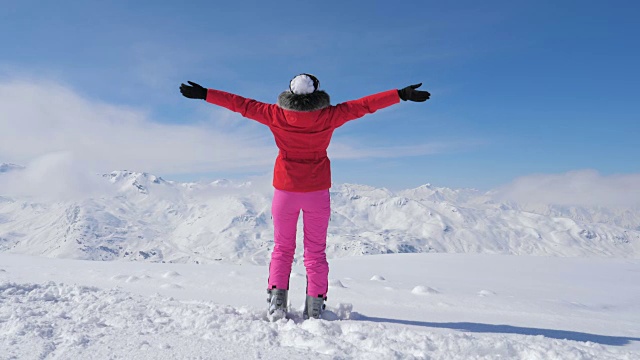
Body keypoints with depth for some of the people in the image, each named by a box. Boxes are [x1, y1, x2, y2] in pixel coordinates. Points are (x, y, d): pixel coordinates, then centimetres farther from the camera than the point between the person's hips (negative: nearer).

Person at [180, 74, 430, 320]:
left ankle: (276, 300, 5)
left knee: (282, 248, 16)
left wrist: (203, 94, 9)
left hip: (285, 191, 1)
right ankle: (315, 309, 9)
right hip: (317, 192, 0)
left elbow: (241, 104, 0)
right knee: (316, 251, 11)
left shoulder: (276, 115, -6)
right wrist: (402, 95, 3)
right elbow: (364, 105, -4)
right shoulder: (328, 116, -8)